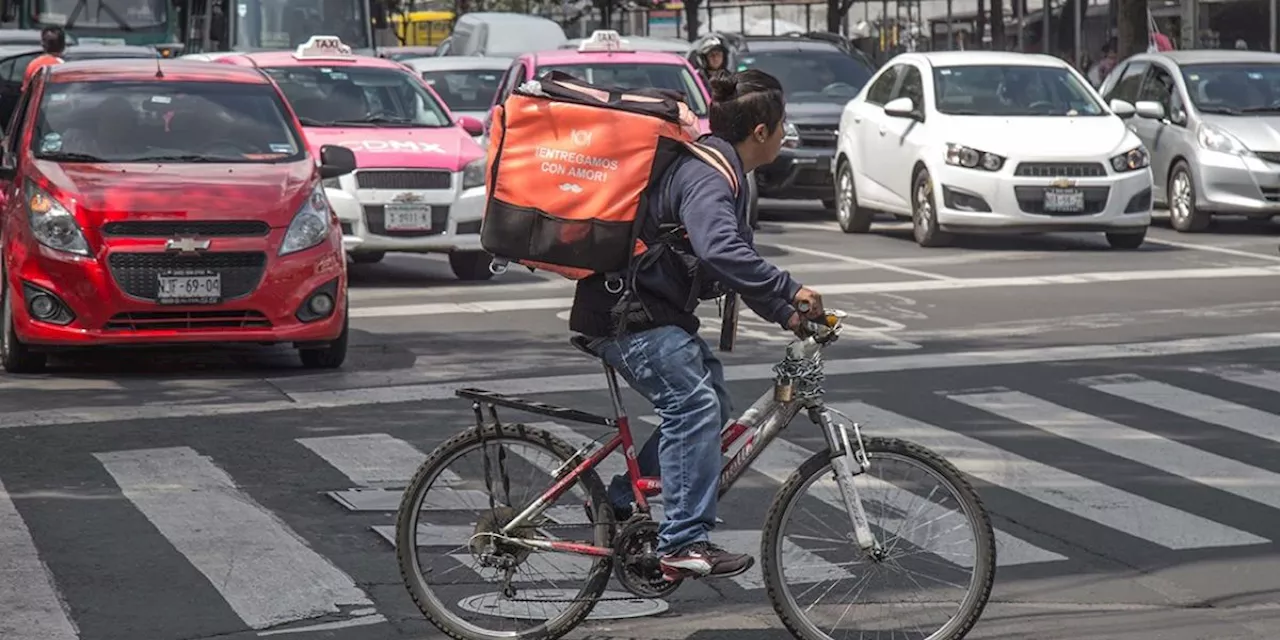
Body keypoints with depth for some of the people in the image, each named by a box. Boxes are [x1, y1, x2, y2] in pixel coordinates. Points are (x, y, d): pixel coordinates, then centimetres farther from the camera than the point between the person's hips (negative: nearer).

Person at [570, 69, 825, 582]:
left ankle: (618, 505, 14)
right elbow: (720, 251, -38)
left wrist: (784, 315, 13)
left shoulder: (726, 172, 15)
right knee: (694, 405, -20)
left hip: (659, 312, 11)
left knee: (707, 405, 9)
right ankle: (684, 543, -20)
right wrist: (790, 289, -35)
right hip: (625, 314, -11)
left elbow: (739, 258, 22)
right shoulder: (707, 175, -20)